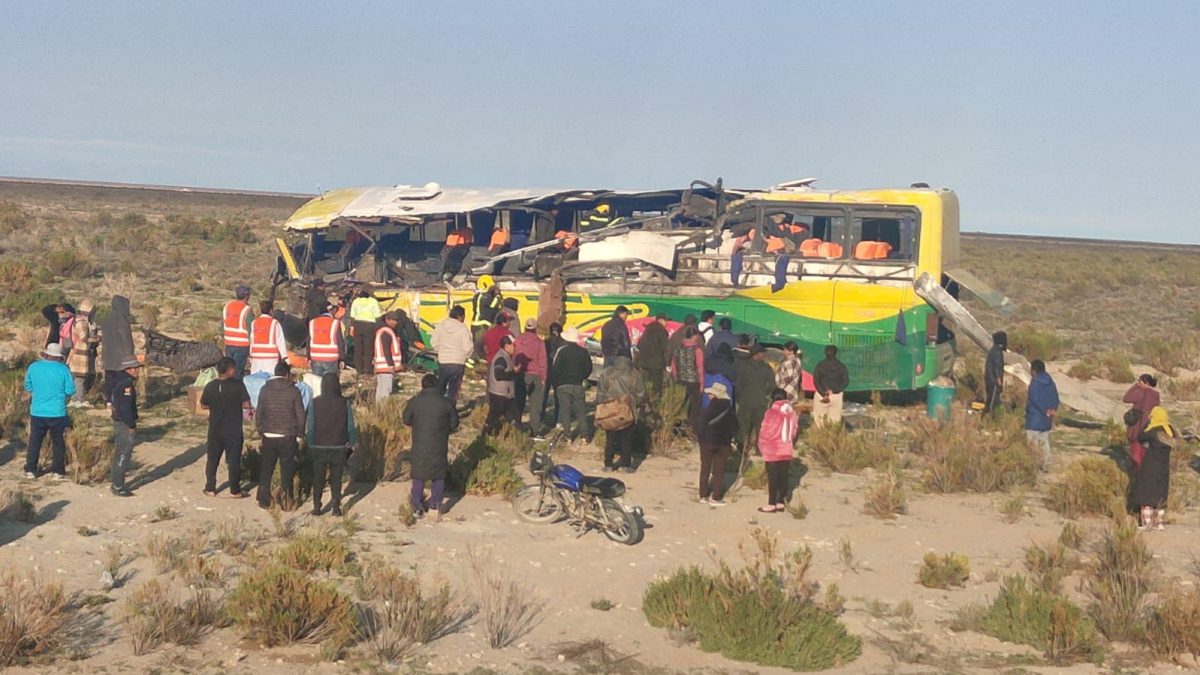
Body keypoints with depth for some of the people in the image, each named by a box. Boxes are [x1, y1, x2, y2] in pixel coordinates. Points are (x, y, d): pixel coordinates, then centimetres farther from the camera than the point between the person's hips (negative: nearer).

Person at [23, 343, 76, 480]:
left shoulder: (33, 367, -4)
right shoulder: (63, 369, -10)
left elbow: (28, 387, 6)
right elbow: (70, 390, -6)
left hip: (37, 412, 1)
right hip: (57, 412, -1)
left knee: (34, 441, 12)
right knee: (58, 442, 10)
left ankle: (30, 470, 12)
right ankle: (58, 470, 12)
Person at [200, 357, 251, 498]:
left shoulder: (210, 386, -5)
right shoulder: (238, 385, -15)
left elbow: (204, 405, 5)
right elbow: (246, 405, -15)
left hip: (215, 429, 3)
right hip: (234, 429, -3)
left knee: (212, 459, 16)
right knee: (234, 460, 7)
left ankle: (210, 488, 21)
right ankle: (235, 490, 12)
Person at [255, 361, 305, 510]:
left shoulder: (265, 389, -1)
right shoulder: (293, 390, -6)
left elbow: (258, 413, 3)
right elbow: (300, 415, -3)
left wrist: (260, 431, 15)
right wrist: (299, 435, 7)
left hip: (268, 436, 2)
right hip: (288, 436, -2)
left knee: (266, 469, 11)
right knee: (287, 470, 7)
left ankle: (264, 500, 13)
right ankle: (287, 501, 7)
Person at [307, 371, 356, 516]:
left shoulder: (315, 402, -9)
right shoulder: (345, 403, -9)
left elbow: (310, 426, -4)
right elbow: (350, 427, -3)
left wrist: (310, 444, 7)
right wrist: (352, 443, 10)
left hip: (319, 446, 0)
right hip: (339, 447, 0)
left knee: (318, 478, 12)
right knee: (336, 478, 10)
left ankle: (316, 507, 13)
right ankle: (336, 507, 8)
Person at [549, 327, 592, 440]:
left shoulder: (561, 350, -11)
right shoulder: (583, 351, 3)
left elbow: (555, 368, -13)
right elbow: (588, 368, 9)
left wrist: (554, 380, 0)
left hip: (563, 385, -3)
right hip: (578, 385, 3)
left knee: (565, 410, 2)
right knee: (580, 409, 11)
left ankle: (568, 435, 1)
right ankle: (584, 434, 8)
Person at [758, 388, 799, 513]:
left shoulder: (772, 412, -15)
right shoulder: (792, 413, 2)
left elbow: (765, 432, -11)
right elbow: (795, 431, 8)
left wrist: (762, 447, 3)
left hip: (772, 452, -5)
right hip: (786, 451, 5)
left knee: (772, 478, 0)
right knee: (783, 476, 10)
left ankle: (771, 504, 2)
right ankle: (781, 503, 15)